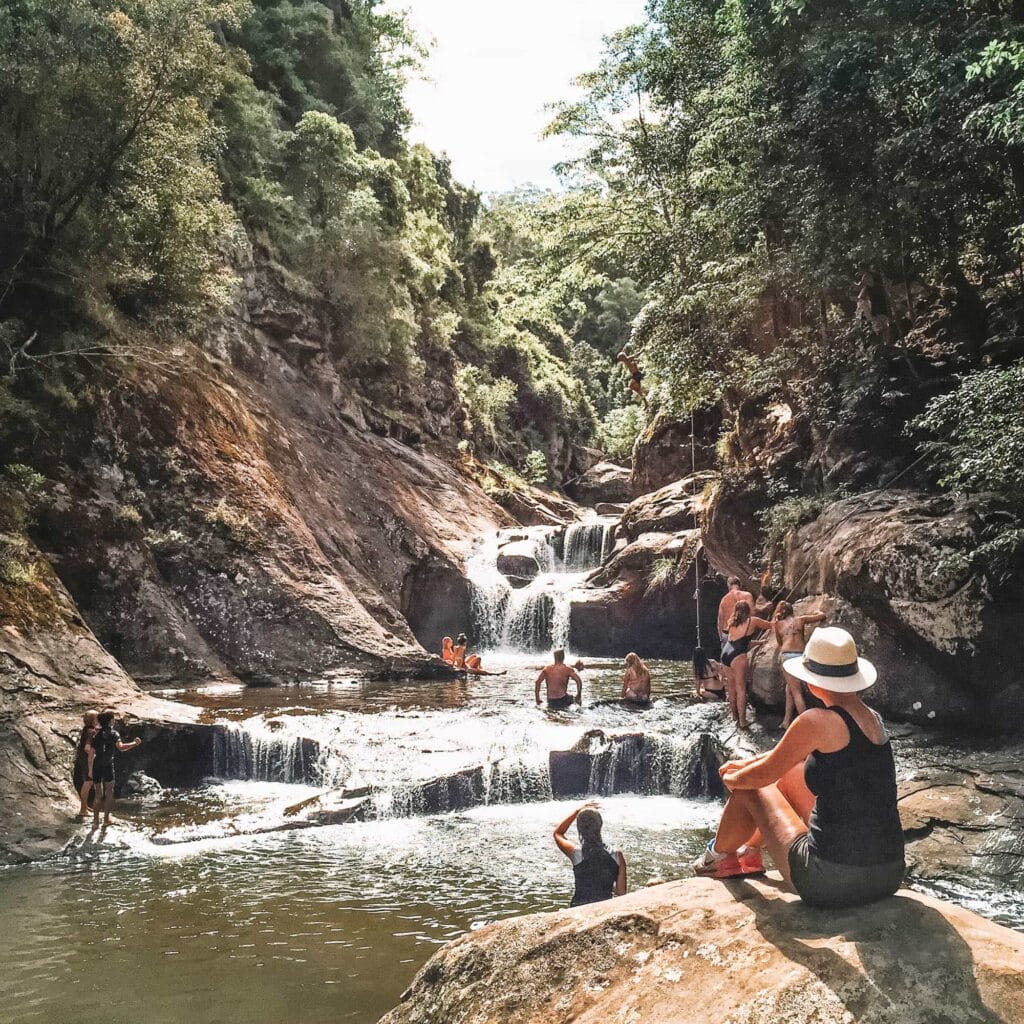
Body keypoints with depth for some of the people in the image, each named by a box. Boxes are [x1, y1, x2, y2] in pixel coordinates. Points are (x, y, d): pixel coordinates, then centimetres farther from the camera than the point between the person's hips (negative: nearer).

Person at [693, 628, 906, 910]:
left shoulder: (817, 722, -16)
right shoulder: (872, 719, 7)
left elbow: (765, 774, -2)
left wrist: (731, 779, 19)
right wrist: (744, 764, 32)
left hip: (831, 883, -7)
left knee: (747, 787, 14)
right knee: (790, 775, 25)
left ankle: (718, 854, 43)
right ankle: (750, 849, 48)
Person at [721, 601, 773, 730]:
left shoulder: (731, 622, 18)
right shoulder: (753, 621, 6)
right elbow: (771, 625, 16)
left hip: (725, 654, 6)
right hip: (738, 656, -6)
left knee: (731, 688, 16)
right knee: (741, 689, -5)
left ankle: (735, 717, 26)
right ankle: (742, 721, -8)